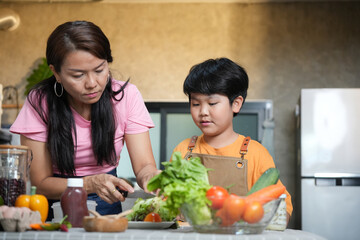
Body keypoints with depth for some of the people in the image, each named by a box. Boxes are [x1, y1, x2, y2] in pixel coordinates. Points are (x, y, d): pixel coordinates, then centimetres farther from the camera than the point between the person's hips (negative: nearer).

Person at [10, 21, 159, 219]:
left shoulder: (126, 96, -6)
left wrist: (149, 176, -35)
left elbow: (144, 165, -10)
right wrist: (91, 184, -29)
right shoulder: (39, 103, -11)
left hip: (106, 206, 2)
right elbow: (40, 184, -11)